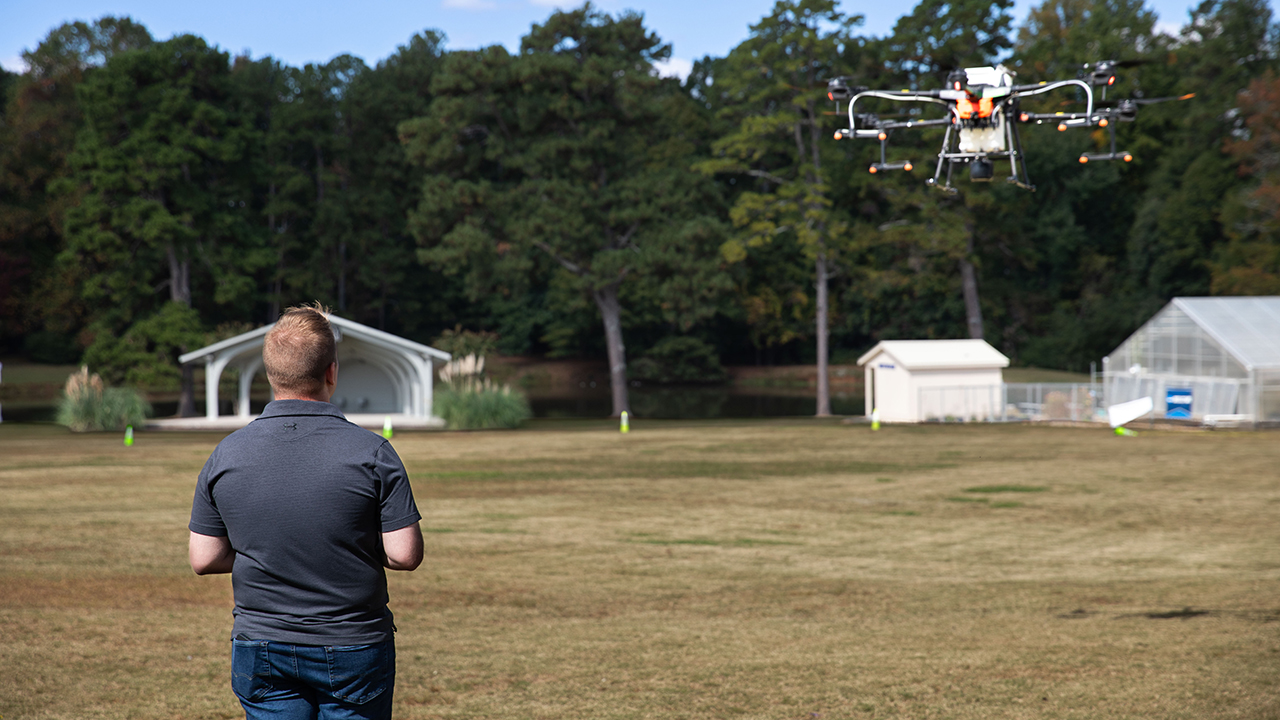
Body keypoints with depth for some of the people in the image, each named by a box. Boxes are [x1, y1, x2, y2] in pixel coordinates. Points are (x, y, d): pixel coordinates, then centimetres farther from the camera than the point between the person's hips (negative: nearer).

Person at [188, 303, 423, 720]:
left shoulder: (226, 456, -4)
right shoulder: (371, 452, -12)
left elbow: (203, 560, -1)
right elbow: (405, 555, -12)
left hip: (261, 650, 2)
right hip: (354, 648, -2)